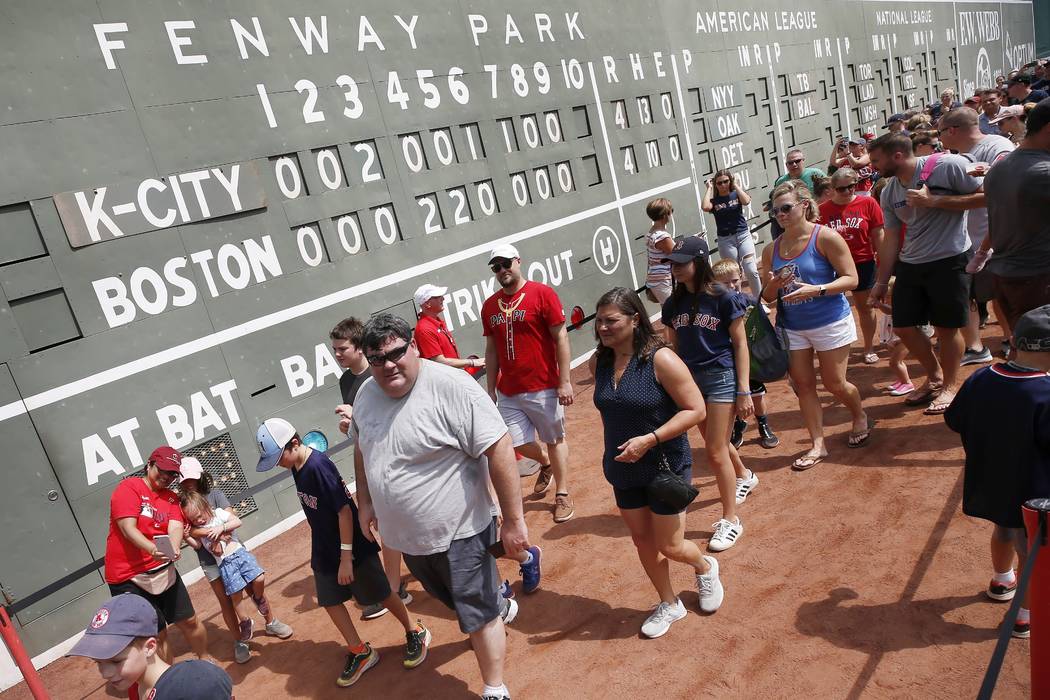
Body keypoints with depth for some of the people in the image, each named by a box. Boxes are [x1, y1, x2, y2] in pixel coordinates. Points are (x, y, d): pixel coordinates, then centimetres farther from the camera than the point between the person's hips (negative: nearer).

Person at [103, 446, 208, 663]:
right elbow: (128, 529, -21)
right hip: (128, 578, -5)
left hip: (163, 571, 6)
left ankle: (205, 662, 37)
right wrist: (152, 549, -38)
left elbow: (175, 526, -9)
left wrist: (174, 549, -31)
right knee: (157, 635, 1)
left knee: (189, 621, 14)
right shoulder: (128, 488, -9)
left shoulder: (171, 498, 9)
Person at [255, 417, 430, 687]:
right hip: (325, 550, 8)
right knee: (330, 602, 10)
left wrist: (346, 555, -24)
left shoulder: (319, 465, -27)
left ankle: (415, 633, 28)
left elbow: (344, 509, -26)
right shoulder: (297, 467, -1)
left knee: (381, 593, 7)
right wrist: (320, 550, 18)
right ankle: (360, 652, 26)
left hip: (353, 547, -8)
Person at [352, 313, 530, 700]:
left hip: (458, 532, -7)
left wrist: (513, 519, -24)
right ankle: (500, 607, 58)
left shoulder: (451, 387, -25)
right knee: (455, 600, 28)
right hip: (407, 534, 8)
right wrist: (366, 502, 18)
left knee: (478, 615, 6)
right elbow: (362, 449, 15)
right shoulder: (366, 394, -3)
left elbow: (499, 448, -26)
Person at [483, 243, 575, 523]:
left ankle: (562, 495, 26)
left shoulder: (542, 293, -8)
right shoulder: (489, 306, 7)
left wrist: (565, 382, -13)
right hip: (508, 392, 5)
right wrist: (491, 389, 12)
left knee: (555, 439, 8)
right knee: (518, 442, 9)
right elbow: (492, 349, 13)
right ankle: (545, 463, 41)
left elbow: (561, 338, -9)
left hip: (543, 388, -4)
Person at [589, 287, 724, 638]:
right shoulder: (598, 362, -3)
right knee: (642, 541, 15)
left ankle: (705, 567, 38)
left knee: (669, 547, 4)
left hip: (665, 467, -5)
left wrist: (650, 439, -27)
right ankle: (669, 604, 37)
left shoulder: (660, 359, -20)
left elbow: (695, 409, -20)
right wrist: (615, 447, 12)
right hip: (623, 469, 6)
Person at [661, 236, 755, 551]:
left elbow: (740, 344, -8)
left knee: (716, 451, -6)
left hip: (721, 377, -5)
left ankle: (730, 520, 9)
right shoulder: (673, 305, 4)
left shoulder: (723, 298, -10)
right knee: (715, 443, 20)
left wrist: (744, 391, -12)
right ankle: (745, 476, 51)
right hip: (689, 380, 6)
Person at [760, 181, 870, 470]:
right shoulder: (771, 250, 2)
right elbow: (767, 298, 8)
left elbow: (851, 279, -14)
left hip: (830, 322, -4)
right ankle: (818, 445, 16)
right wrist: (773, 286, -15)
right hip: (792, 327, 5)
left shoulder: (825, 237, -12)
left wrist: (816, 290, -28)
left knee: (834, 383, 5)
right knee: (802, 384, 5)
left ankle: (861, 419, 36)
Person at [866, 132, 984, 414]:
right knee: (903, 326, 8)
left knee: (946, 327, 2)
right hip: (909, 265, 6)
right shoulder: (889, 192, 6)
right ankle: (935, 376, 31)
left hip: (949, 261, -6)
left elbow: (985, 196, -14)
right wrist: (881, 282, 9)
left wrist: (934, 201, -20)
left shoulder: (947, 166, -12)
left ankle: (950, 386, 23)